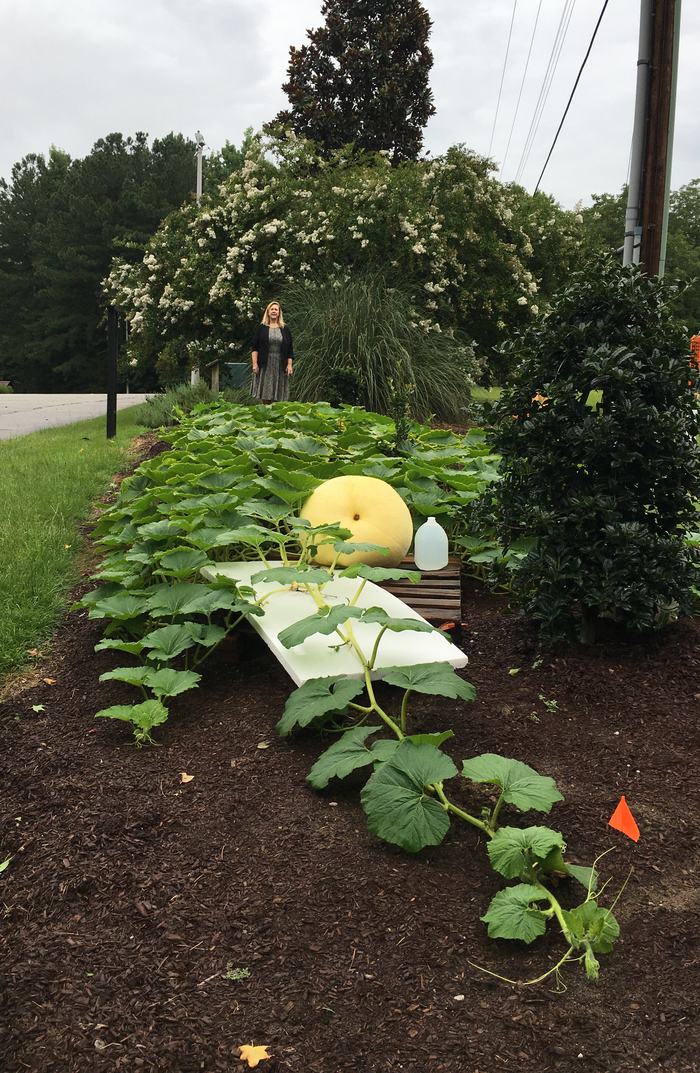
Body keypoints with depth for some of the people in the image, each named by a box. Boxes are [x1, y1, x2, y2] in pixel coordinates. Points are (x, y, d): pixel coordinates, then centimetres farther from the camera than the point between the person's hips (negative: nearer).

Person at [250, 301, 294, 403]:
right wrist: (254, 363, -7)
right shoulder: (261, 328, 6)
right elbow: (254, 347, 2)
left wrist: (290, 365, 0)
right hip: (265, 366, -1)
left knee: (278, 398, -1)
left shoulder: (285, 329, 11)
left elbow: (290, 349, 9)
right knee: (265, 396, -3)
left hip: (280, 366, 1)